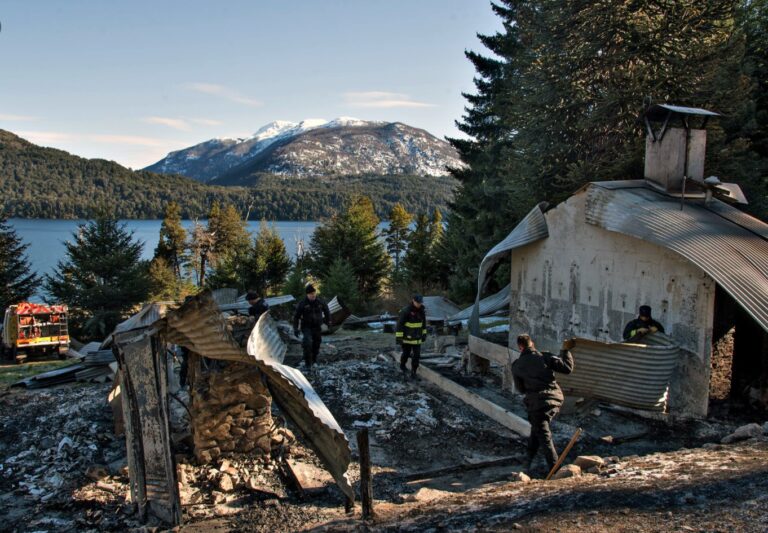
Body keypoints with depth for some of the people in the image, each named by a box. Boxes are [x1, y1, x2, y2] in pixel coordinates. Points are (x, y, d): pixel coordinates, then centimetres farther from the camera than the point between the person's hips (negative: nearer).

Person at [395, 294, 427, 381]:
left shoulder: (421, 310, -2)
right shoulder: (405, 311, -21)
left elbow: (423, 322, 12)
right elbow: (400, 324, -19)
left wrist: (424, 334, 14)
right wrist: (398, 337, -19)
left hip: (417, 337, 5)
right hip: (407, 337, -5)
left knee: (416, 355, -1)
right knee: (406, 354, 8)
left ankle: (413, 373, 10)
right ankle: (403, 367, 37)